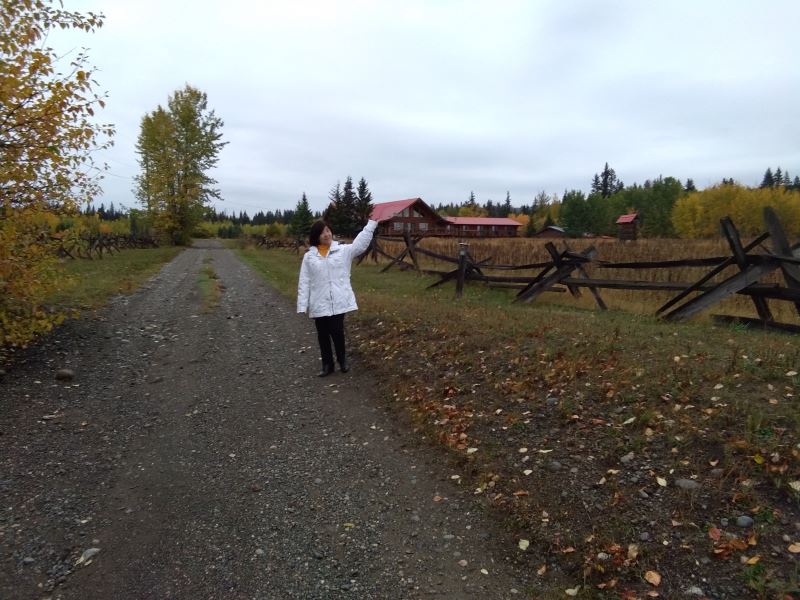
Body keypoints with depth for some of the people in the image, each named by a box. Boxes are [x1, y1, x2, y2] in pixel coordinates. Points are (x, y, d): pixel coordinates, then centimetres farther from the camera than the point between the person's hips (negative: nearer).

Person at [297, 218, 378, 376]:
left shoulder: (343, 250, 3)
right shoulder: (309, 257, 2)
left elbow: (360, 243, -8)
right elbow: (304, 283, 1)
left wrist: (372, 223, -15)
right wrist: (302, 306, -4)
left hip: (338, 302, -1)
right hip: (319, 304, 1)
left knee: (337, 333, 2)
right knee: (323, 336, 11)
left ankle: (342, 360, 26)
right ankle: (327, 364, 26)